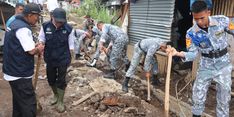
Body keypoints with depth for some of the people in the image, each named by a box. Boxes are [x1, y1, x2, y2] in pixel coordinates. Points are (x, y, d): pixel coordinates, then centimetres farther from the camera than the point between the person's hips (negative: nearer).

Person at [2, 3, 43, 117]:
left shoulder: (15, 23, 10)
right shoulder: (23, 28, -22)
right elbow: (31, 51, -22)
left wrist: (34, 46, 5)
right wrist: (38, 49, 0)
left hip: (13, 70, 10)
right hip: (19, 73, -10)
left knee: (19, 99, 24)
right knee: (29, 103, -2)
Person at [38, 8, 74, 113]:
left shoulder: (68, 28, -12)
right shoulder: (45, 26, -8)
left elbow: (71, 46, -4)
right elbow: (41, 39, 3)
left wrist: (70, 58, 2)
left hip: (63, 59, -3)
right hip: (50, 58, 3)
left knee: (61, 80, 4)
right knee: (51, 79, 18)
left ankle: (60, 102, 21)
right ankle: (55, 95, 43)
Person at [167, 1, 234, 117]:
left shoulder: (222, 20, -16)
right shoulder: (191, 33, -15)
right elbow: (193, 54, -14)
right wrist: (179, 53, -32)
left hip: (223, 65, 0)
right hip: (205, 66, 0)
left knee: (224, 97, 10)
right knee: (198, 95, 6)